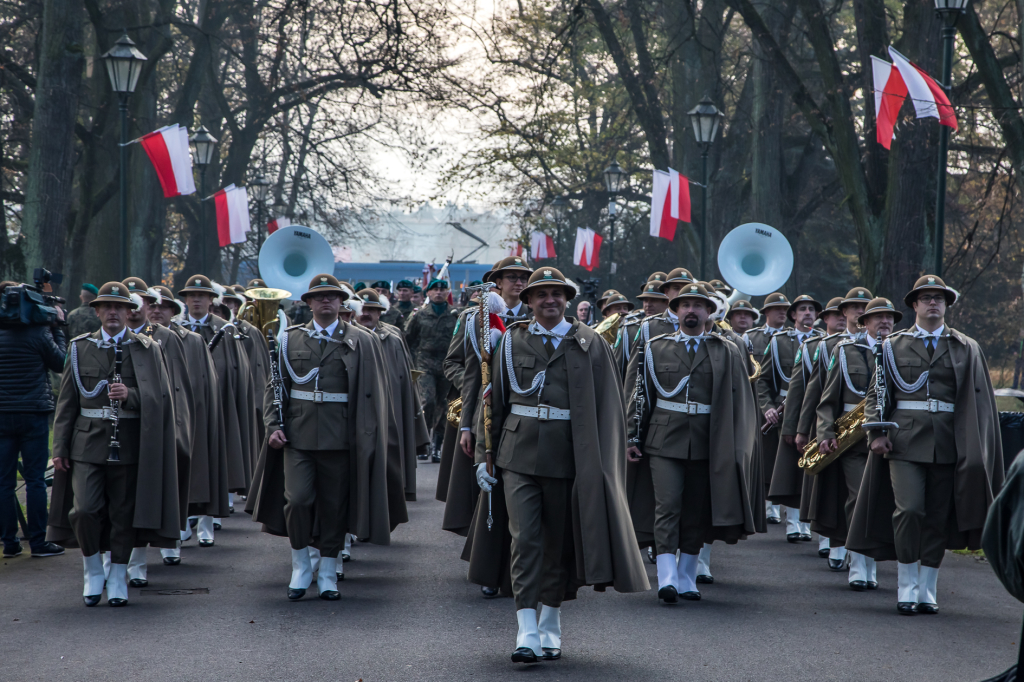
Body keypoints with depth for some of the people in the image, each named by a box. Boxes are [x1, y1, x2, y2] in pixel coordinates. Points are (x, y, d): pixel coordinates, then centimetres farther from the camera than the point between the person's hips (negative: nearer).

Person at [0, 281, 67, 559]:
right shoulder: (38, 332, -10)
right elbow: (60, 363, 3)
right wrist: (58, 328, 9)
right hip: (34, 413, -2)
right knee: (35, 479, 2)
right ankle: (38, 542, 4)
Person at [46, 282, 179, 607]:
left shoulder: (148, 350, 5)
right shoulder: (80, 348, 9)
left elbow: (161, 399, 1)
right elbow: (66, 403, 10)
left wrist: (130, 396, -19)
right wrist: (59, 448, 5)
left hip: (129, 445, -1)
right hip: (88, 443, 1)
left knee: (124, 514, 2)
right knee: (84, 510, -10)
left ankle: (118, 579, 17)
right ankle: (93, 572, 11)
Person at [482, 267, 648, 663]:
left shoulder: (588, 344, 3)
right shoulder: (512, 341, 8)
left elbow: (607, 407, 2)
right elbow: (495, 402, 13)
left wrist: (601, 463, -4)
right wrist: (484, 455, 10)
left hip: (567, 456, 0)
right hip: (519, 453, 0)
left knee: (559, 541, 8)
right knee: (525, 540, -8)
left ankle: (550, 625, 23)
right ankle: (527, 632, -10)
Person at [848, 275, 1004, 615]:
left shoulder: (966, 348, 10)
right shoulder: (894, 345, 10)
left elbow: (979, 397, 6)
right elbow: (876, 393, 10)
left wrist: (974, 446, -3)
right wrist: (877, 431, -4)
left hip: (949, 443, 1)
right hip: (905, 439, -1)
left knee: (938, 516, 3)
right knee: (908, 509, -12)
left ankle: (928, 588, 13)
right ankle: (907, 586, -1)